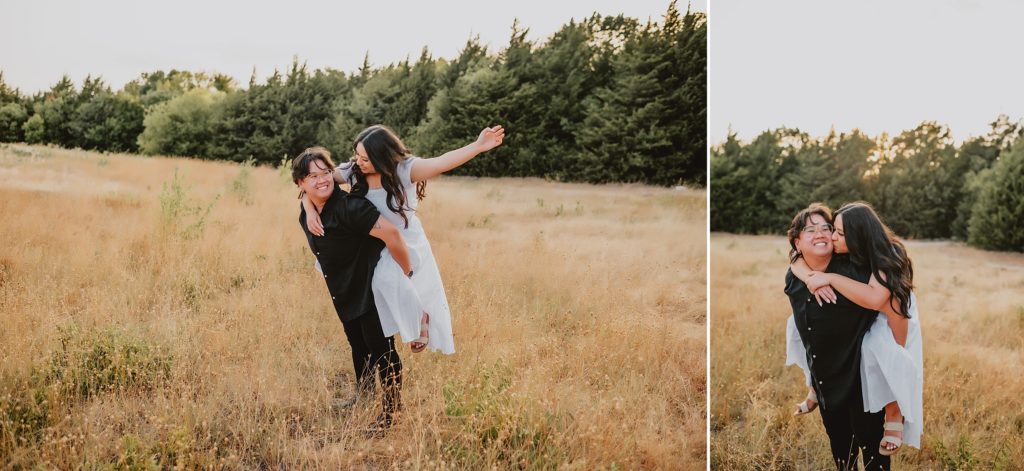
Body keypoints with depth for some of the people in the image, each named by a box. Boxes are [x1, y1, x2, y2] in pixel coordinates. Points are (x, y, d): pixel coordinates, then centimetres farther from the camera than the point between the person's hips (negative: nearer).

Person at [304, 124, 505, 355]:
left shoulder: (404, 170, -27)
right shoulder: (352, 171, -16)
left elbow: (441, 163, -42)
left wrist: (478, 146, -57)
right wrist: (310, 210, -30)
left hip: (407, 246, -4)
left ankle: (423, 316, 21)